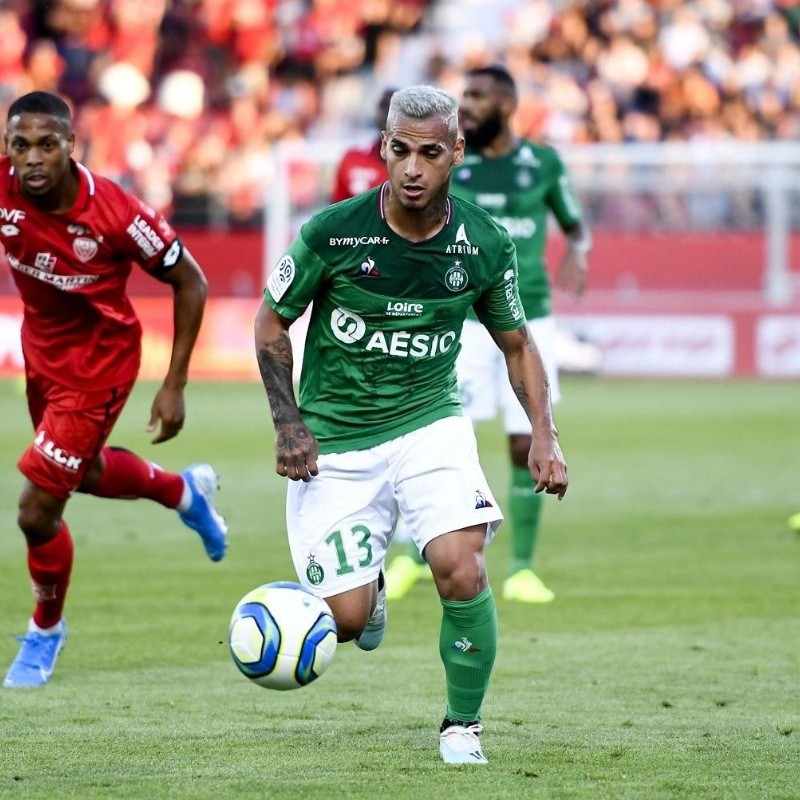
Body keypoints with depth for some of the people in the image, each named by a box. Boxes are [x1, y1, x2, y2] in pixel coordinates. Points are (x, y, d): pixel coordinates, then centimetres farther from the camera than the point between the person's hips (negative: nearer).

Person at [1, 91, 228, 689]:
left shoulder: (116, 214, -31)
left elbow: (190, 282, -16)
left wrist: (175, 386, -14)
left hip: (99, 361, -6)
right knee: (85, 472, 28)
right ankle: (185, 492, 60)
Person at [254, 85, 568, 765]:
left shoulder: (485, 244, -7)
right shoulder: (332, 231, -15)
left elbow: (515, 344, 9)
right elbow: (271, 324, 0)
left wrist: (544, 436, -3)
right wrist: (290, 426, -10)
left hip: (431, 422, 1)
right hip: (334, 442, -1)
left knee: (462, 569, -23)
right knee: (345, 620, -6)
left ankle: (463, 726, 0)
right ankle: (370, 582, 34)